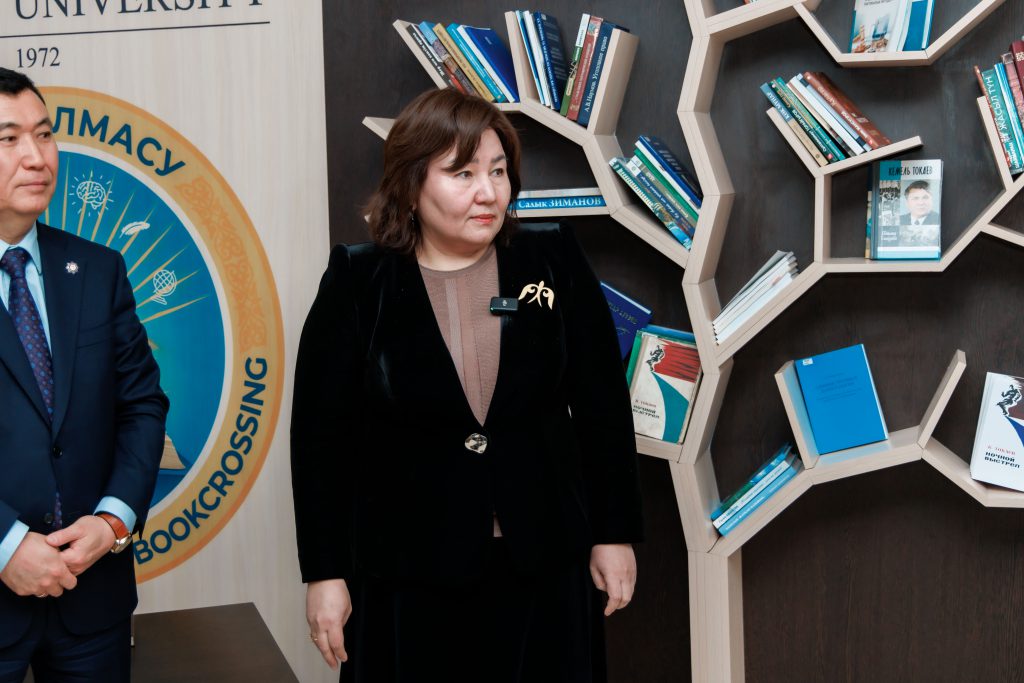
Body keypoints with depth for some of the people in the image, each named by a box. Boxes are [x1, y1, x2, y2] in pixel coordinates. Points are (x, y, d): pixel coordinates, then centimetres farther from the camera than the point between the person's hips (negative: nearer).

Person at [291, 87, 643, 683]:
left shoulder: (555, 262, 0)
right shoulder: (358, 286, -5)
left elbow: (603, 408, 4)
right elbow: (322, 435, -3)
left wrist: (615, 534, 3)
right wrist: (325, 571, -5)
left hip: (545, 564, 2)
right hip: (407, 574, -1)